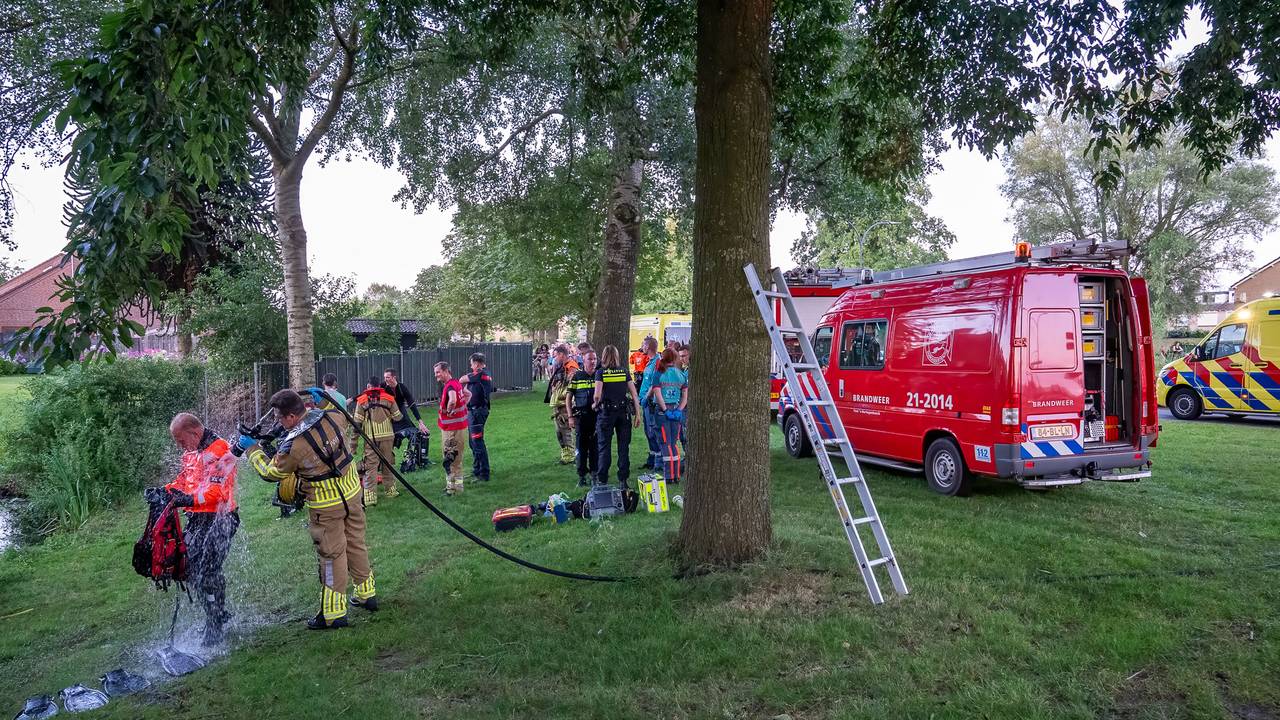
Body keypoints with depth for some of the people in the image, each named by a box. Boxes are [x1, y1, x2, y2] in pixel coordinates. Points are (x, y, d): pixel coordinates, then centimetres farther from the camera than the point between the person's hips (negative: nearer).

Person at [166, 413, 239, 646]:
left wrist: (191, 500, -34)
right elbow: (184, 481, 23)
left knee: (207, 572, -9)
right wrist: (165, 491, 6)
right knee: (191, 568, 11)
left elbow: (218, 491, -24)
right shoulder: (191, 452, 15)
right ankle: (220, 615, 26)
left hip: (217, 520, -10)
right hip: (197, 519, 10)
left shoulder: (219, 451, -16)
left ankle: (216, 627, 3)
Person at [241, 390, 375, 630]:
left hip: (327, 507, -6)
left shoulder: (293, 446, -24)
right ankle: (366, 594, 34)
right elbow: (343, 414, 19)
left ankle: (334, 614, 14)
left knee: (332, 556, 4)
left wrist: (252, 448, 6)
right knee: (356, 544, 19)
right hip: (352, 493, 6)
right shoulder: (331, 417, -9)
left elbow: (270, 473, -5)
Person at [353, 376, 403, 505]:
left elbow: (357, 423, -1)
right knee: (387, 463, 15)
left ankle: (370, 496, -5)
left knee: (370, 466, 0)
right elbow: (397, 417, 7)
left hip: (370, 438, -2)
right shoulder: (388, 398, 4)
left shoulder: (362, 400, 1)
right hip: (387, 436, 2)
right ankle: (391, 490, 25)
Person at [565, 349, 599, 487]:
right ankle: (581, 476, 10)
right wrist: (570, 416, -2)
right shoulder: (576, 376, 2)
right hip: (581, 416, -1)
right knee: (582, 447, 3)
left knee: (595, 446, 6)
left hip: (597, 415, 1)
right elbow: (568, 398, 4)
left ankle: (595, 473, 19)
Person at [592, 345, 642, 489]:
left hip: (606, 412, -2)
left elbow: (597, 395, -15)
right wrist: (637, 414, 4)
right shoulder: (625, 372, 3)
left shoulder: (600, 372, -4)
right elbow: (634, 394, 0)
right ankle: (623, 481, 11)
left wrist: (595, 404, 6)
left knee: (603, 447, 7)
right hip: (624, 412, 2)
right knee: (624, 447, 9)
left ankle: (602, 481, 9)